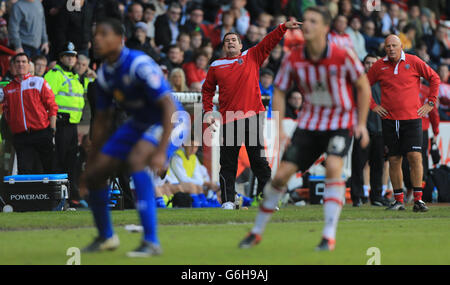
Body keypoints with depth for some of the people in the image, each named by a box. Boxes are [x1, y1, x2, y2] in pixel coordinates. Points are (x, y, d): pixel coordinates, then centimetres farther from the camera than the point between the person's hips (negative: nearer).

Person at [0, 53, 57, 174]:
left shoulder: (39, 82, 5)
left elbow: (52, 107, 2)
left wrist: (52, 131, -4)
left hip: (41, 133, -2)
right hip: (20, 136, 2)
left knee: (50, 168, 2)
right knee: (25, 171, -6)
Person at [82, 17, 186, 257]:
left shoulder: (140, 65, -27)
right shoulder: (104, 74, -2)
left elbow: (169, 107, -29)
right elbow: (102, 120, 10)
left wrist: (161, 151, -37)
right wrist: (91, 161, 11)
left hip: (167, 123, -8)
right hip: (138, 124, 8)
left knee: (136, 160, -35)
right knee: (93, 174, 2)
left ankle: (151, 242, -32)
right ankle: (106, 237, 28)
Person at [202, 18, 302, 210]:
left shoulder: (252, 57, 11)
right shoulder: (216, 66, 12)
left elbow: (269, 42, 4)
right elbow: (207, 90, 20)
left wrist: (284, 27, -9)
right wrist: (208, 111, 9)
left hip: (252, 117, -1)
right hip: (229, 120, 1)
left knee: (258, 161, 0)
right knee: (228, 163, 2)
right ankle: (228, 201, 6)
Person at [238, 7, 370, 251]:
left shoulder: (342, 56, -18)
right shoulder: (293, 59, -10)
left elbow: (363, 86, -4)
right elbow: (279, 92, 2)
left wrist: (361, 124, -9)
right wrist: (279, 129, -7)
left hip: (342, 120, -3)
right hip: (309, 120, 3)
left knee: (333, 167, -27)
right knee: (281, 173, -3)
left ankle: (329, 236, -21)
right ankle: (257, 231, 15)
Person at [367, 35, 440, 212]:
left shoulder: (414, 62, 0)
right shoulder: (379, 66, 5)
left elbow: (434, 78, 10)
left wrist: (430, 103, 5)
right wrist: (372, 106, 10)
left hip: (412, 118, -2)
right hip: (389, 120, 2)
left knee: (415, 157, -11)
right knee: (394, 160, 2)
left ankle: (418, 200, -7)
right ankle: (398, 200, 9)